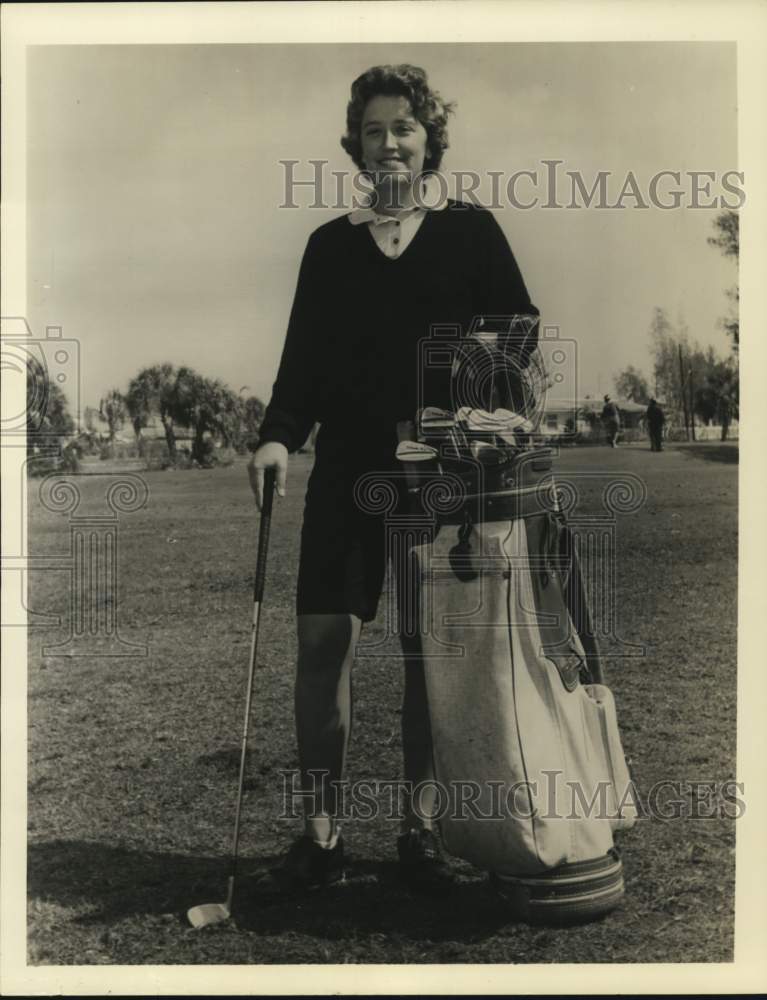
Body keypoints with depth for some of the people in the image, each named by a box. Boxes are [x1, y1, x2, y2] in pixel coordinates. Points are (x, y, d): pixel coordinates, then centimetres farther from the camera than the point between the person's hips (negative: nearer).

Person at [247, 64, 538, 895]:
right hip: (348, 463, 2)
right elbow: (303, 358, 10)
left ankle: (420, 827, 12)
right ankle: (320, 831, 3)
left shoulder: (470, 230, 9)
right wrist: (278, 435, -6)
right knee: (322, 636, -6)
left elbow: (520, 330, 4)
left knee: (428, 646, 1)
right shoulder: (331, 244, 14)